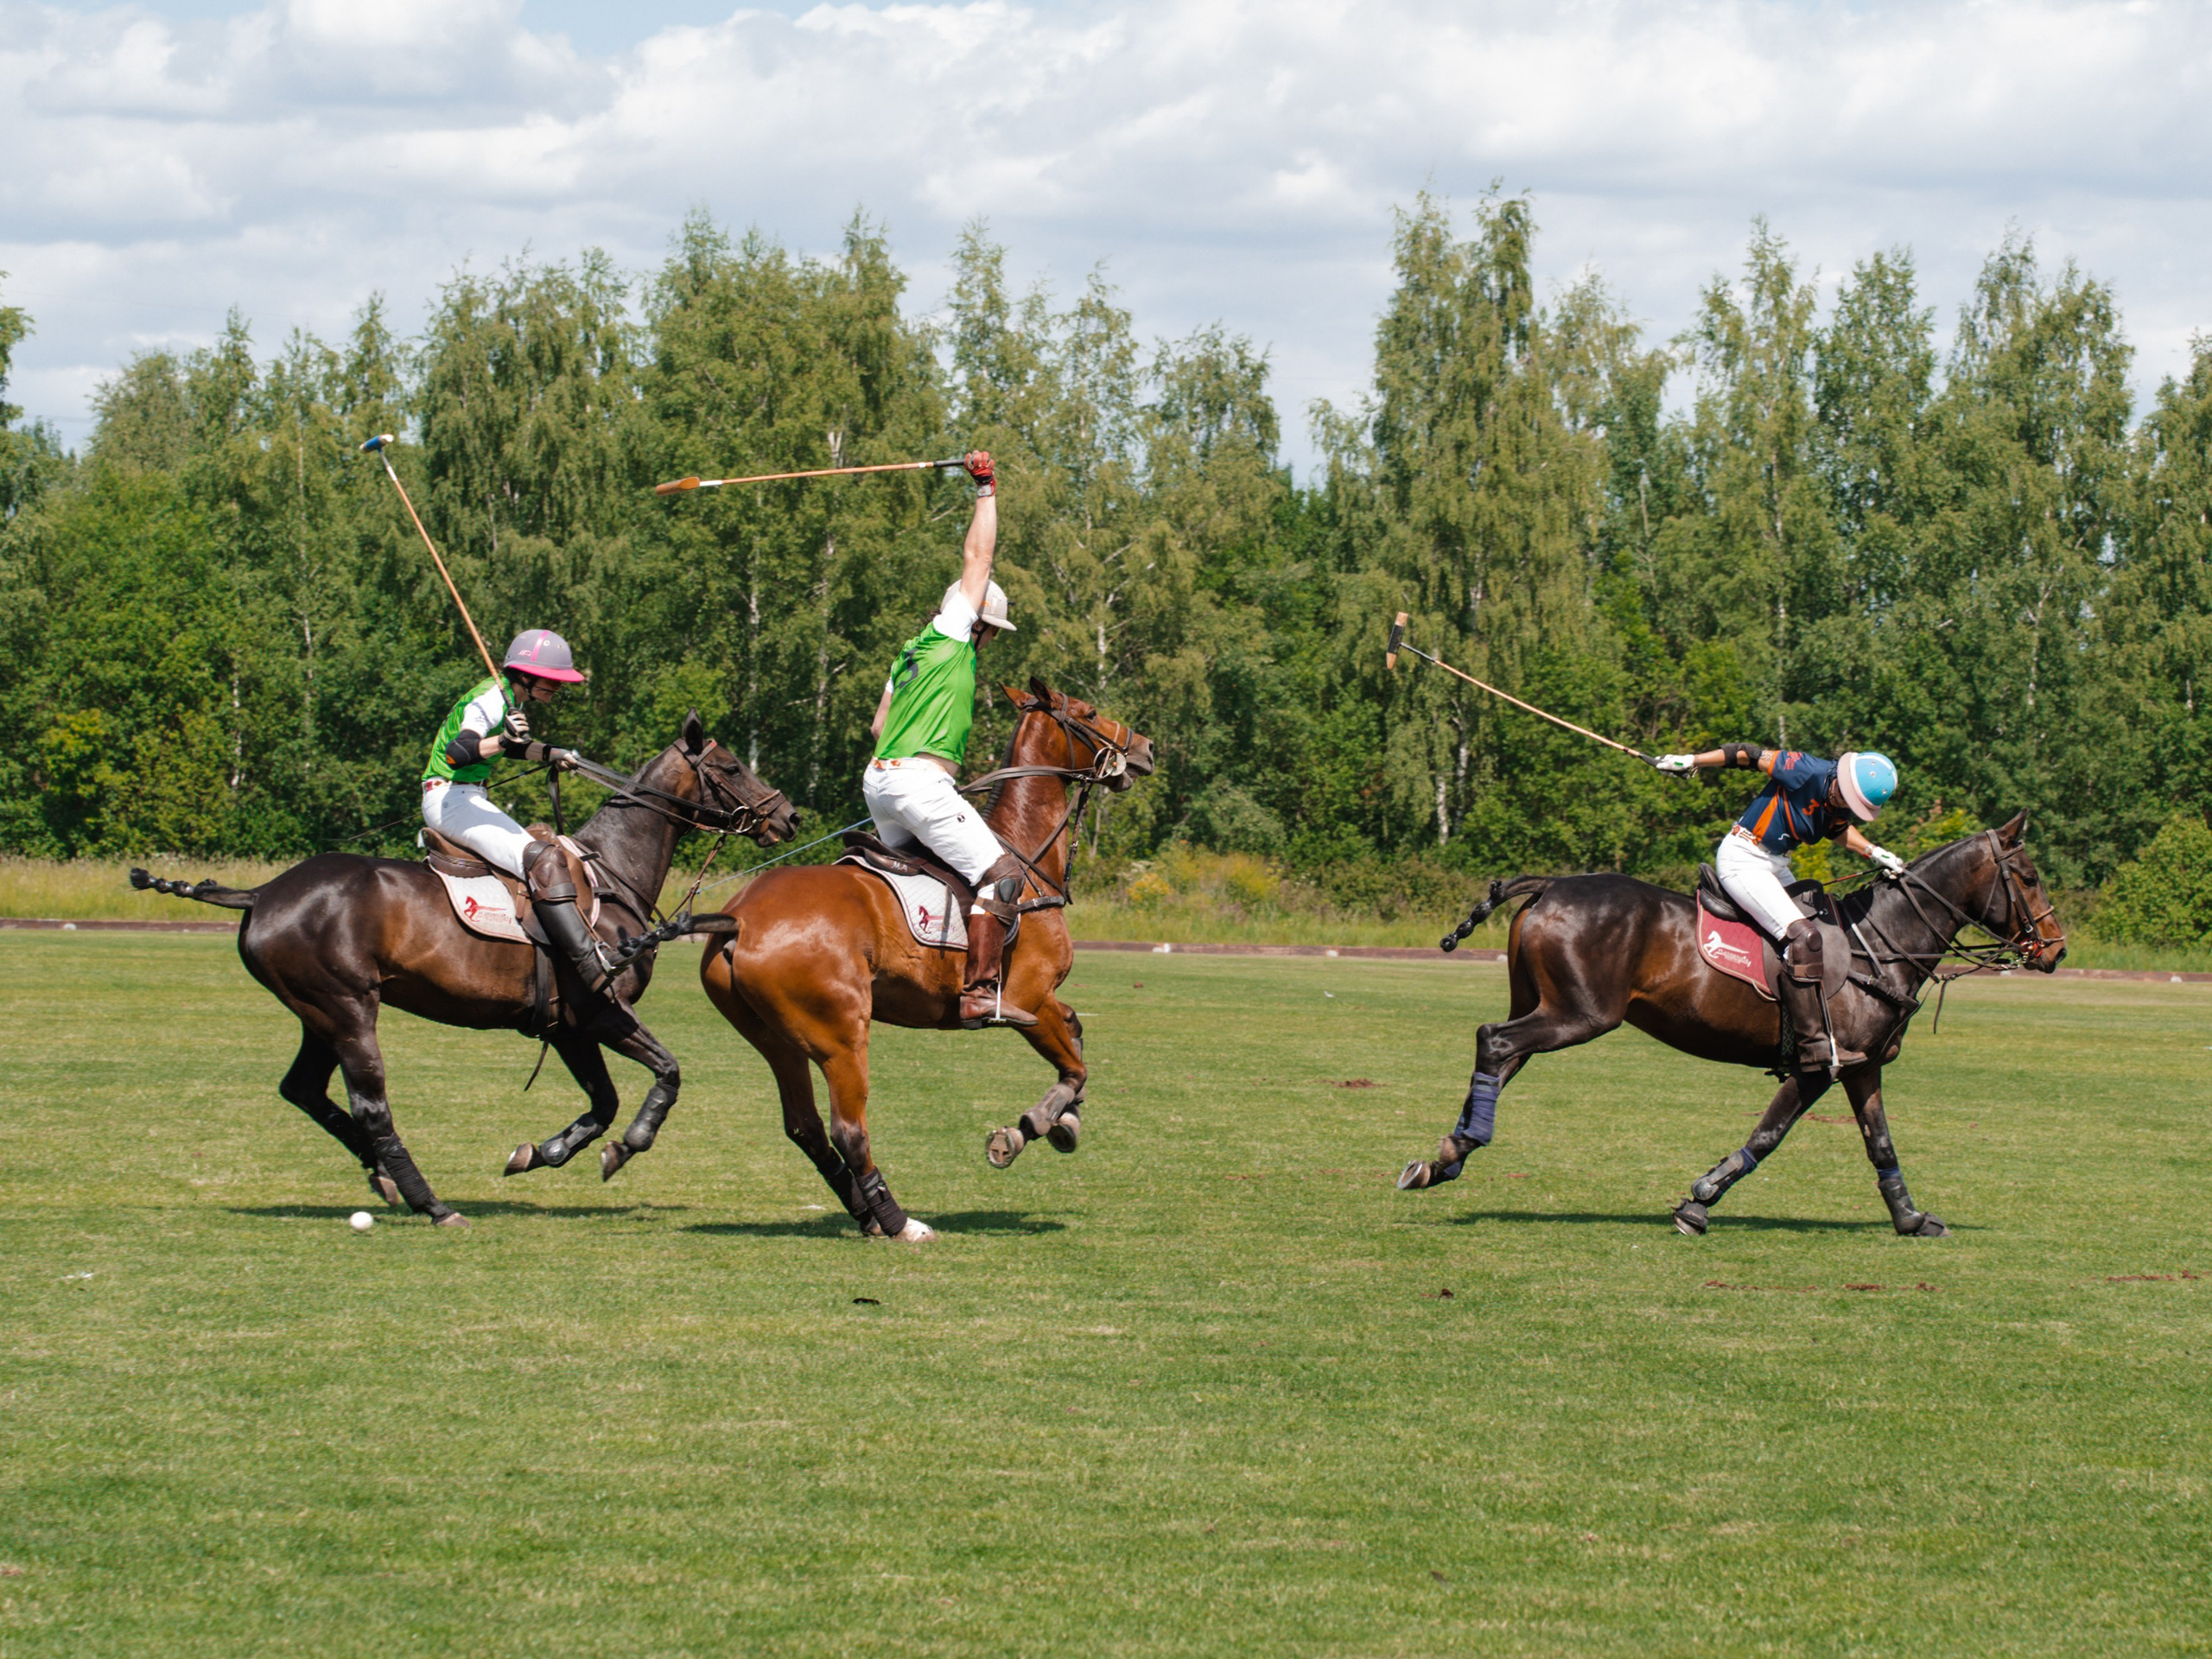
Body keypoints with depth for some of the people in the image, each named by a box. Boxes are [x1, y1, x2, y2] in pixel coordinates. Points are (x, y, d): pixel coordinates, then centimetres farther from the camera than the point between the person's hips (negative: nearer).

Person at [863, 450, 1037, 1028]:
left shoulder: (909, 654, 24)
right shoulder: (951, 635, 0)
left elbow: (879, 725, 28)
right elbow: (977, 557, -3)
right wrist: (987, 491, 4)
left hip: (879, 778, 9)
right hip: (919, 780, -9)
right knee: (999, 871, -15)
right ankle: (981, 992, -27)